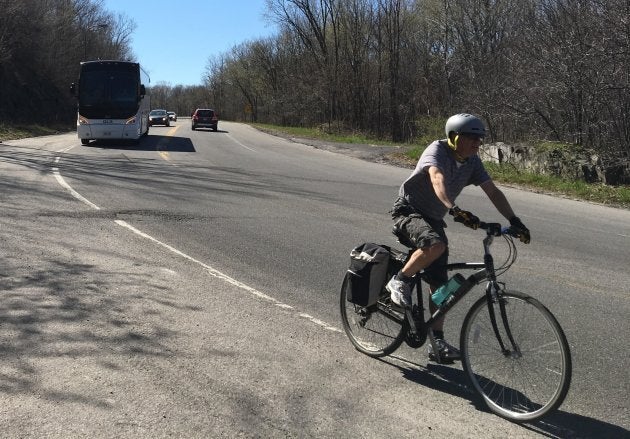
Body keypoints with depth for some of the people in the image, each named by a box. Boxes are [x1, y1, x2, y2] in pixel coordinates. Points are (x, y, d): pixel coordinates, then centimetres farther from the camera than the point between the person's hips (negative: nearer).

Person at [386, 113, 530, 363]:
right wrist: (454, 209, -57)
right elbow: (437, 179, -40)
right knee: (435, 245, -38)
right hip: (408, 211, -7)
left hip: (433, 219, 7)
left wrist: (514, 221, -14)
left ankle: (437, 342, 8)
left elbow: (493, 192, -2)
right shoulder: (437, 150, -20)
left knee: (440, 284, 1)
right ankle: (400, 281, -14)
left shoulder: (472, 162, 0)